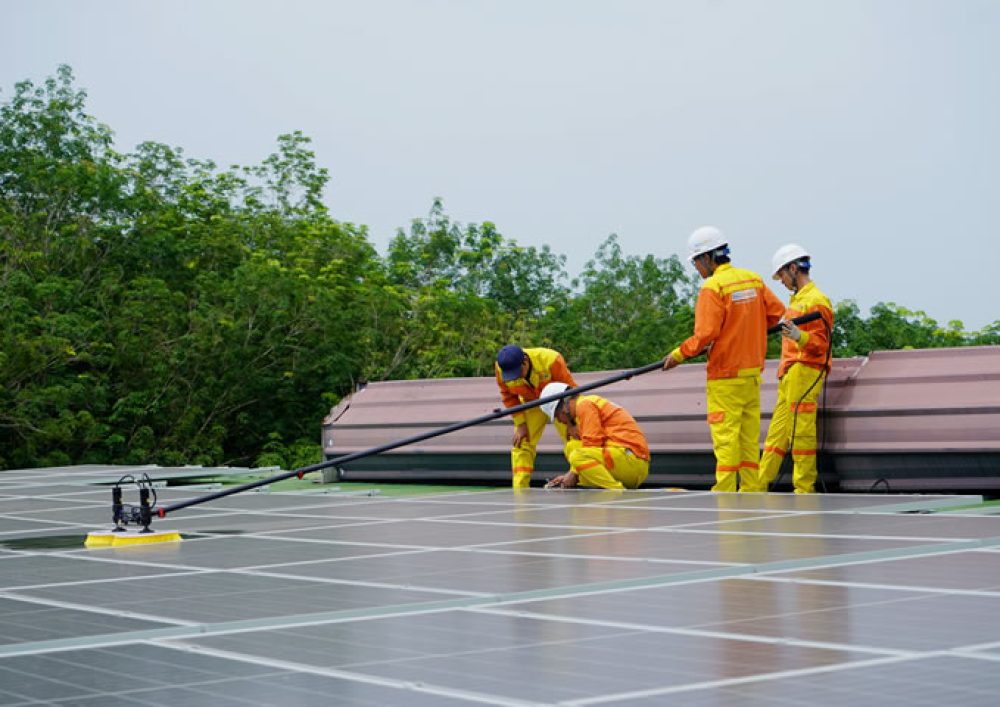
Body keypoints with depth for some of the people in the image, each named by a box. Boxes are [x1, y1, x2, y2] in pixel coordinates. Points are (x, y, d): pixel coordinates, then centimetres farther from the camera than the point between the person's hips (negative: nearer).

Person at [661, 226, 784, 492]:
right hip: (753, 370, 7)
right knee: (749, 433, 10)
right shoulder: (753, 279, 7)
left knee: (725, 435, -4)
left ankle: (724, 494, -4)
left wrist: (678, 354, -7)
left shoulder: (713, 287, -14)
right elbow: (776, 311, 13)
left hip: (725, 374, -7)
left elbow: (705, 334, -19)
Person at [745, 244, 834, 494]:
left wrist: (799, 337, -33)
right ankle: (758, 486, 11)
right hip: (789, 373, 10)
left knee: (801, 433, -9)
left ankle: (805, 489, -6)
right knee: (777, 433, 9)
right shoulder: (797, 299, 20)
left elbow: (821, 344, -16)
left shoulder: (815, 300, -10)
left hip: (805, 371, -10)